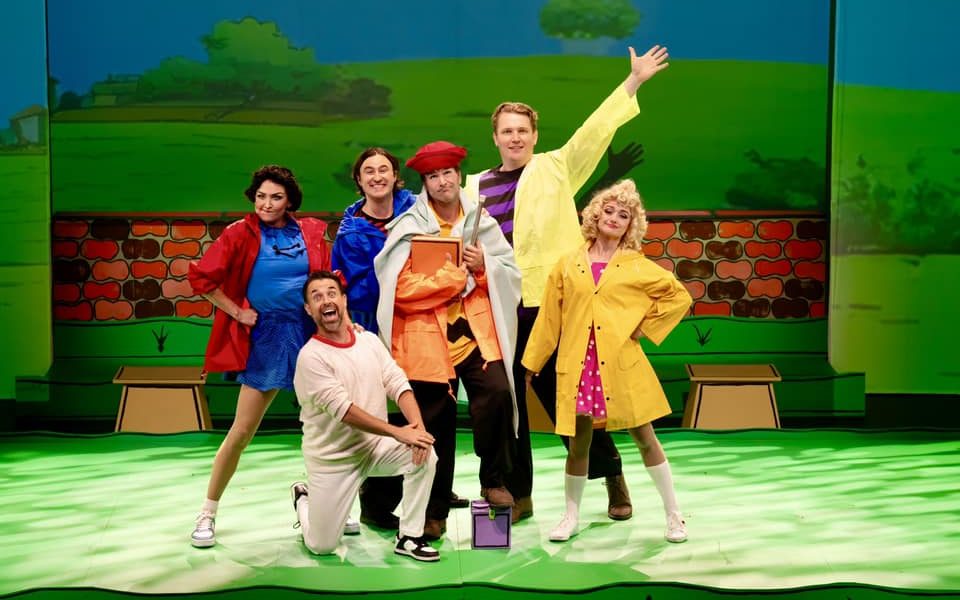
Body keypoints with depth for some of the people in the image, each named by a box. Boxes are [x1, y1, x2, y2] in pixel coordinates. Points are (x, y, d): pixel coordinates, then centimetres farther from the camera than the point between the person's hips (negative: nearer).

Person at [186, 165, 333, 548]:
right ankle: (207, 514, 13)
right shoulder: (241, 233, -4)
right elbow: (201, 276, -5)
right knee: (242, 432, 0)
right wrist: (238, 313, -6)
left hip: (311, 334, 3)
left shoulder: (312, 233, 5)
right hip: (265, 337, -3)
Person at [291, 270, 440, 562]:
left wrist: (417, 424, -26)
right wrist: (399, 432, -29)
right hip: (333, 458, -4)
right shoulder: (311, 356, -17)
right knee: (321, 546, 0)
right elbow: (344, 410, -25)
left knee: (424, 454, -24)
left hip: (375, 445, 4)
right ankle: (304, 499, 33)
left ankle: (408, 537, -7)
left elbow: (398, 384, -6)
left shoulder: (369, 340, 1)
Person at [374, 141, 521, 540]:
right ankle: (435, 511, 18)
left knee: (496, 395, -21)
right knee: (436, 424, 4)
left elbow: (511, 272, 10)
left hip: (477, 331, 2)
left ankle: (494, 481, 0)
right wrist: (455, 274, -11)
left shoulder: (480, 222, 11)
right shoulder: (409, 228, 0)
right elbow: (401, 288, -11)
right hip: (427, 337, -2)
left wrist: (483, 266, -10)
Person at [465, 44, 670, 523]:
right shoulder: (475, 186, 15)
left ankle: (611, 477, 20)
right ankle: (517, 494, 20)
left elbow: (593, 132, -4)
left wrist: (632, 83, -10)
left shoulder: (556, 168, 5)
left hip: (551, 303, -3)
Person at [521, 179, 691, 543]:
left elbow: (679, 297, 9)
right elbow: (549, 318, 10)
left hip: (622, 366, -1)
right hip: (578, 366, 1)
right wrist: (531, 362, 11)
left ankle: (673, 515, 17)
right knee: (579, 443, 8)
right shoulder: (568, 266, 7)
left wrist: (646, 328, 2)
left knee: (644, 438, 5)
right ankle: (571, 517, 24)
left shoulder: (639, 267, 4)